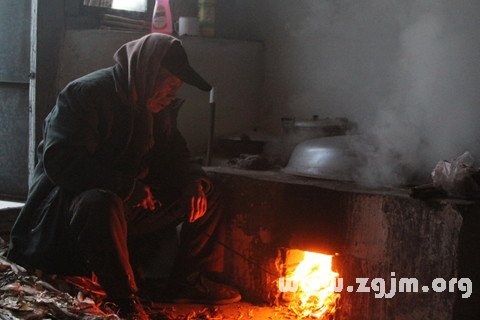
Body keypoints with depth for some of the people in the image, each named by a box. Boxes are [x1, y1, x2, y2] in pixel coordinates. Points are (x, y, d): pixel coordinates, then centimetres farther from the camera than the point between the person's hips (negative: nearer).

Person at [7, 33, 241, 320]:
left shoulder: (160, 109, 7)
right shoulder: (85, 93, -18)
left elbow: (176, 156, 14)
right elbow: (61, 164, -28)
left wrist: (194, 182, -10)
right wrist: (131, 186, -29)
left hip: (130, 204, 8)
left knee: (208, 193, 4)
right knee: (101, 203, -43)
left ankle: (190, 280, 2)